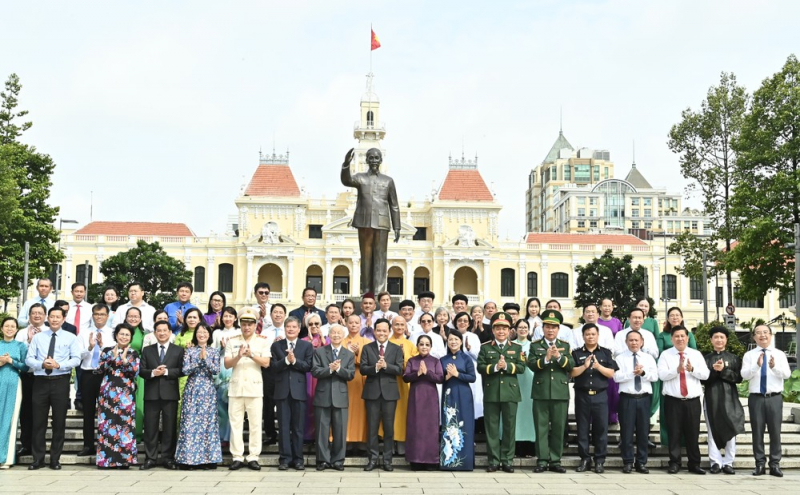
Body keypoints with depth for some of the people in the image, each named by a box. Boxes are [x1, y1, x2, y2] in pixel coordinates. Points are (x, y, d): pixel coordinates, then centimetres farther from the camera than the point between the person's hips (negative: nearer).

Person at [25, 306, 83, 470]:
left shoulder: (71, 338, 6)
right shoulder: (38, 337, 10)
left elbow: (76, 359, -4)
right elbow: (29, 359, 3)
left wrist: (58, 365, -19)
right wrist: (42, 364, -17)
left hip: (60, 382, -1)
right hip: (40, 381, 1)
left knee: (59, 422, 3)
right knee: (38, 421, 3)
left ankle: (55, 459, 13)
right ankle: (38, 459, 11)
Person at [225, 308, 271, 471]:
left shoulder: (262, 341, 6)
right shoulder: (232, 341, 9)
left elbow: (266, 363, -4)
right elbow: (227, 364, 1)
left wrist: (251, 355, -18)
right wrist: (238, 356, -17)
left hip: (255, 387, -1)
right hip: (236, 387, 1)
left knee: (255, 423, -1)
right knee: (235, 423, 2)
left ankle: (253, 457, 5)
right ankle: (237, 457, 7)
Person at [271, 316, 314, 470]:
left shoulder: (307, 346, 7)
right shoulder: (276, 345, 9)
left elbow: (308, 366, -4)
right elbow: (274, 367, -1)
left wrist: (294, 361, -16)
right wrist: (286, 360, -16)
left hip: (299, 390, -1)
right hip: (282, 389, 1)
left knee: (298, 427, 4)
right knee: (284, 427, 2)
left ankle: (298, 459, 10)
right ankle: (285, 458, 7)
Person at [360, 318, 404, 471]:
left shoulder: (397, 349, 5)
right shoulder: (367, 348, 5)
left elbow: (399, 370, -5)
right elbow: (363, 369, -4)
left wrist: (386, 365, -21)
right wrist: (375, 367, -22)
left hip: (389, 392, 0)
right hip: (372, 392, 0)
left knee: (389, 427, 4)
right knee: (372, 427, 4)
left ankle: (387, 460, 11)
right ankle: (373, 458, 12)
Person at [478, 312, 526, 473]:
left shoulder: (517, 348, 10)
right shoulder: (485, 347, 9)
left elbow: (521, 367, -1)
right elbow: (480, 367, -2)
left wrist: (507, 366, -16)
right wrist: (495, 367, -17)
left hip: (510, 393, 0)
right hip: (491, 393, 0)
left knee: (509, 427, 3)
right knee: (492, 427, 2)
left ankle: (508, 460, 11)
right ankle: (493, 460, 9)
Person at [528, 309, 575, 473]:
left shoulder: (565, 346, 11)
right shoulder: (535, 346, 7)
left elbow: (571, 365, -2)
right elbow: (531, 365, -7)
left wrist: (559, 357, -19)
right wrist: (546, 358, -21)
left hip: (561, 393, 1)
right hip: (540, 393, -1)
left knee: (558, 428, 5)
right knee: (541, 428, 1)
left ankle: (555, 461, 12)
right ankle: (542, 460, 6)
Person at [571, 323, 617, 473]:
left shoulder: (606, 353, 7)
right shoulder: (576, 353, 6)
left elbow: (611, 373, -1)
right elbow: (571, 373, -3)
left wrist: (598, 366, -16)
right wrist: (585, 366, -17)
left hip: (600, 396, 0)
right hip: (582, 395, 0)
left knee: (601, 428, 0)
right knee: (583, 429, 4)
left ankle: (599, 461, 8)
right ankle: (585, 459, 12)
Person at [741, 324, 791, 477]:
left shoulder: (779, 354, 5)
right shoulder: (749, 355, 4)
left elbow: (787, 374, -7)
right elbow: (744, 374, -9)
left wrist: (775, 367, -26)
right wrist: (757, 365, -26)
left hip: (775, 398, 0)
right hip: (756, 398, 0)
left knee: (775, 431, 2)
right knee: (757, 431, 4)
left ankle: (775, 464, 10)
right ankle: (760, 463, 12)